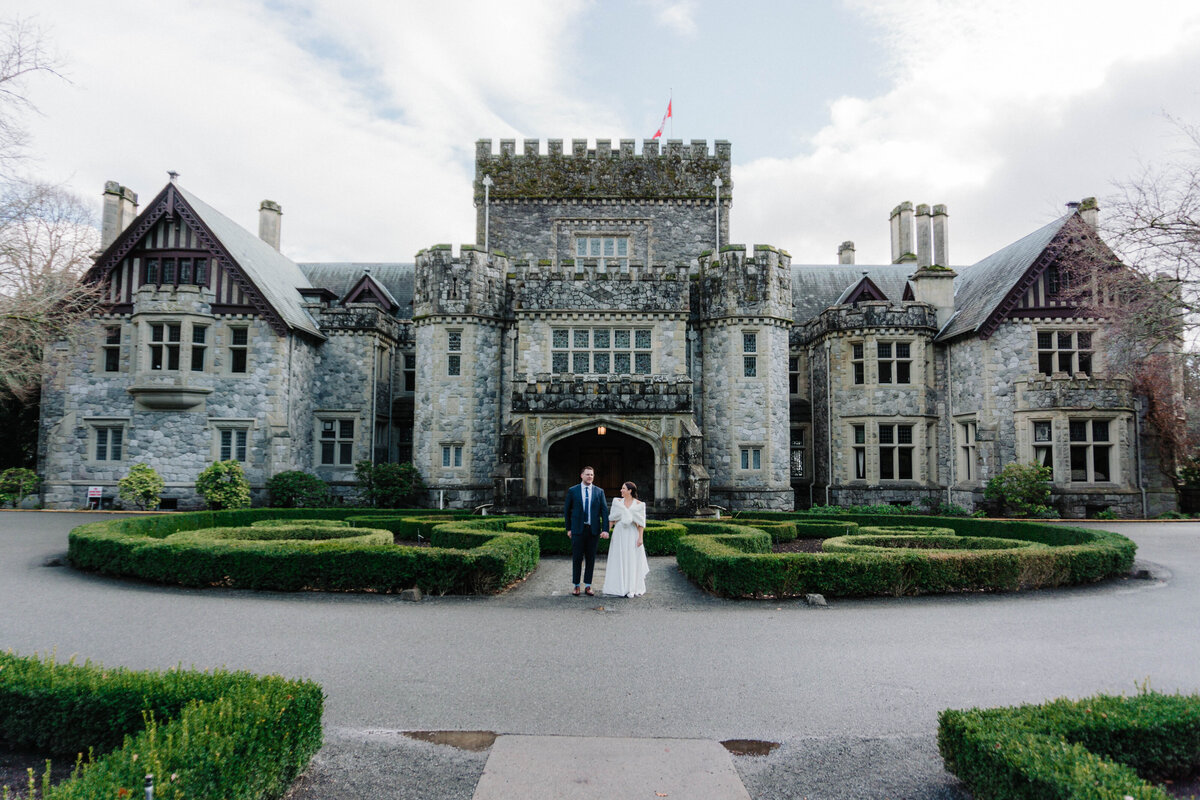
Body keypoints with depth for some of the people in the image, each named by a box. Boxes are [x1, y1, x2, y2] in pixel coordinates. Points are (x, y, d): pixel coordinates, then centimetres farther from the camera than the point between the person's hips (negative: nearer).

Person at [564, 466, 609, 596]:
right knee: (577, 558, 2)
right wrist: (568, 528, 6)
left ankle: (588, 586, 15)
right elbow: (566, 510, 8)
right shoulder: (572, 491, 2)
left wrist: (605, 529, -10)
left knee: (591, 558, 6)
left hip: (594, 530, 1)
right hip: (578, 529, -1)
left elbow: (604, 511, 0)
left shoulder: (599, 491, 5)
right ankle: (576, 585, 14)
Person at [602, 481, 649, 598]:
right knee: (619, 560, 2)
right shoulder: (617, 502, 6)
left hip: (632, 535, -2)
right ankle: (621, 588, 9)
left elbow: (641, 522, -3)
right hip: (619, 534, 2)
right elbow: (612, 518, 7)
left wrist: (640, 537, -10)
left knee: (633, 560, 0)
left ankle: (633, 589, 9)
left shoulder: (639, 504, -1)